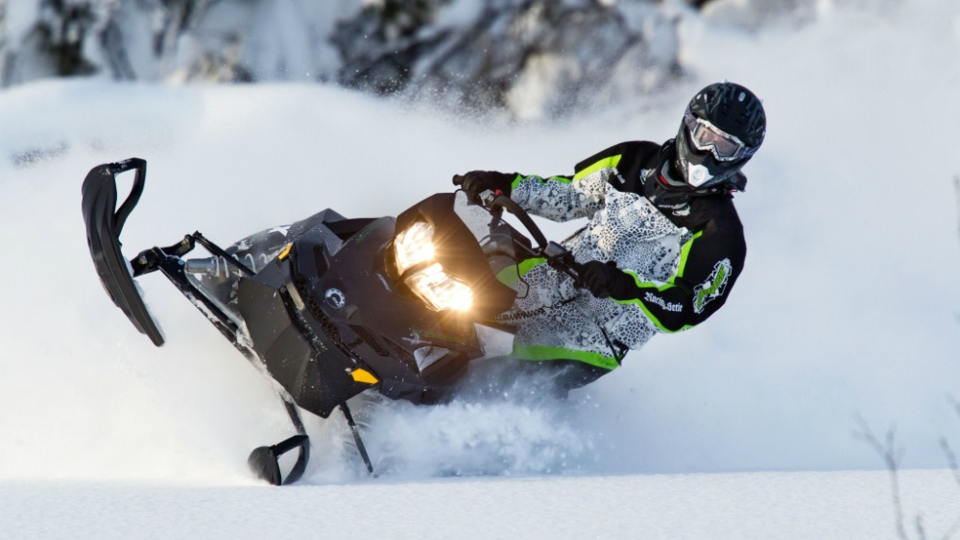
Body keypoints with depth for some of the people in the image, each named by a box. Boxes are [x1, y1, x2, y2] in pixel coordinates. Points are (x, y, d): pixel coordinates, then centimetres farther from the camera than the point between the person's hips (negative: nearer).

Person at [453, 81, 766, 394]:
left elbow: (684, 310, -20)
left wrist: (622, 286, -36)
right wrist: (504, 185, 2)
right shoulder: (637, 160, 5)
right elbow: (569, 197, 15)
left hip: (603, 334, -6)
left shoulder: (721, 233, -12)